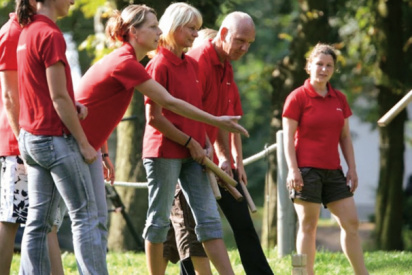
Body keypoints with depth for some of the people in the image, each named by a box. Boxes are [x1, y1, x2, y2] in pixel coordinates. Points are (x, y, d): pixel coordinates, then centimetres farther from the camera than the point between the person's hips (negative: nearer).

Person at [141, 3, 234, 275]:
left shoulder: (193, 65, 12)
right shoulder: (159, 66, -11)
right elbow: (154, 118, -15)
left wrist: (206, 143, 4)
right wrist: (190, 143, -12)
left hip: (193, 153, 7)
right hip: (164, 151, -7)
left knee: (209, 217, 2)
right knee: (160, 219, 1)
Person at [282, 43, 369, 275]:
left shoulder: (339, 99, 12)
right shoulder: (298, 97, -5)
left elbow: (345, 137, 16)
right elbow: (288, 136, -7)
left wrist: (352, 168, 9)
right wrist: (293, 169, -16)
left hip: (333, 171, 6)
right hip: (307, 170, -6)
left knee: (351, 222, 4)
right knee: (308, 225, -3)